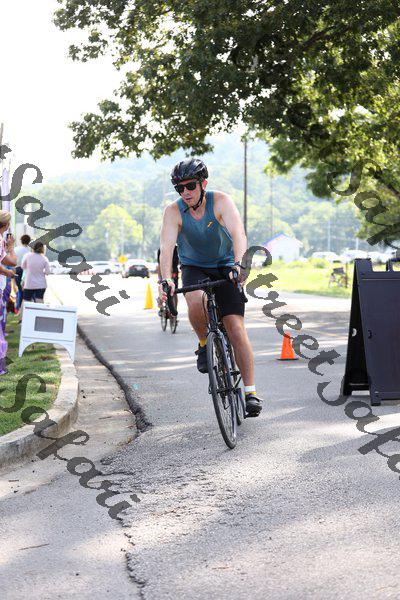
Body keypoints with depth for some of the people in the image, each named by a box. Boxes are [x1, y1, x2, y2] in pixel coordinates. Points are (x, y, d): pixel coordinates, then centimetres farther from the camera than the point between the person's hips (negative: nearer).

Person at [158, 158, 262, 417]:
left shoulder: (221, 201, -20)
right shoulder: (174, 211, -16)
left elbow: (238, 234, -34)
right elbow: (167, 247, -29)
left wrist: (238, 264, -52)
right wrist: (166, 280, -46)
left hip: (225, 267, -1)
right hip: (194, 268, 1)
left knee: (236, 327, -14)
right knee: (196, 300, -35)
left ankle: (251, 392, -7)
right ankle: (204, 343, -5)